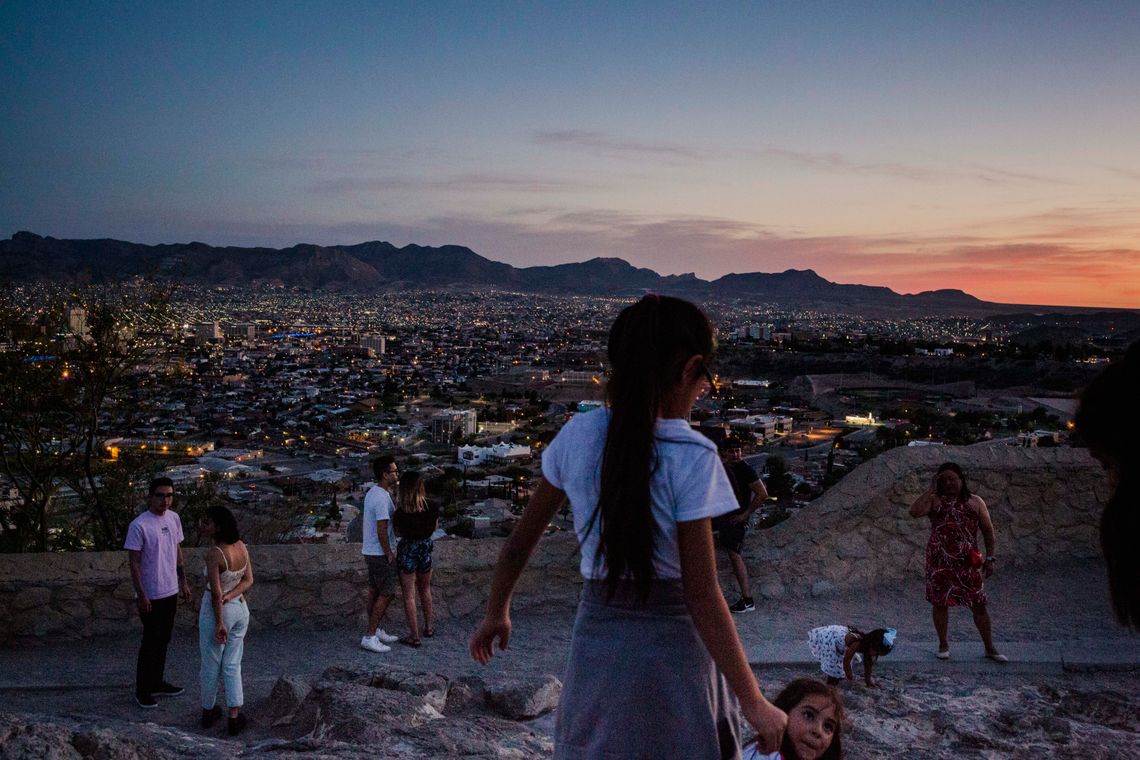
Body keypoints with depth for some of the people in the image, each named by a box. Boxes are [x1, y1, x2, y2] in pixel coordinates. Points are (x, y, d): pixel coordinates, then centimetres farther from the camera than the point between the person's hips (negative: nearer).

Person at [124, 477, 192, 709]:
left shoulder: (174, 518, 3)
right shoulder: (139, 525, -18)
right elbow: (134, 563, -16)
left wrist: (183, 582, 14)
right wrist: (141, 596, -17)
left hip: (170, 592, 7)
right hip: (151, 595, -7)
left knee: (163, 640, 16)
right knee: (151, 642, 1)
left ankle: (157, 682, 30)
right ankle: (142, 690, 15)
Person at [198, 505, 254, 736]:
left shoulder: (214, 554, -25)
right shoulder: (241, 546, -4)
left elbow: (216, 594, -23)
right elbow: (249, 580, -2)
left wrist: (219, 624, -15)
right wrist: (231, 596, -13)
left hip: (218, 611, -6)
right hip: (240, 609, 6)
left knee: (210, 665, 15)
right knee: (232, 665, 14)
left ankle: (208, 712, 32)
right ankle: (234, 717, 15)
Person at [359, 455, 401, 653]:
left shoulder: (372, 492, 8)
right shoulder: (382, 498, -23)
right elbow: (382, 530, -25)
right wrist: (389, 554, -15)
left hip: (370, 551, 10)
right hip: (381, 554, -10)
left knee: (375, 592, 16)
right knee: (386, 594, -4)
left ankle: (375, 631, 25)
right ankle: (369, 637, -2)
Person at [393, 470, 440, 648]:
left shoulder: (401, 511, -20)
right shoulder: (431, 507, -9)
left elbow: (397, 532, -9)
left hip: (407, 550, -4)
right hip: (425, 549, 4)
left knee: (409, 595, 6)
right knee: (425, 590, 24)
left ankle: (414, 636, 9)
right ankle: (428, 627, 35)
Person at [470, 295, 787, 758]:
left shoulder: (577, 437, -4)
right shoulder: (690, 457, -17)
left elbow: (520, 542, 5)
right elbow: (702, 597, -18)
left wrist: (496, 614, 22)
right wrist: (753, 702, -11)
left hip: (597, 642, 4)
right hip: (673, 647, -4)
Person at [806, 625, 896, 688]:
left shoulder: (868, 642, -12)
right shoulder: (857, 643, -37)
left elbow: (868, 664, 2)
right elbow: (846, 661, -26)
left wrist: (868, 681, 7)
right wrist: (849, 676, -13)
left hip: (839, 632, 8)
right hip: (828, 637, -8)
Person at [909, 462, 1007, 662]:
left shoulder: (975, 502, 5)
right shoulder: (934, 500, 1)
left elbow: (988, 530, 8)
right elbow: (914, 511, -19)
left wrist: (989, 558, 2)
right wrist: (931, 489, -13)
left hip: (968, 562, 1)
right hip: (939, 562, 0)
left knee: (979, 604, 3)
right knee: (940, 603, 7)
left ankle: (990, 648, 16)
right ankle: (943, 644, 24)